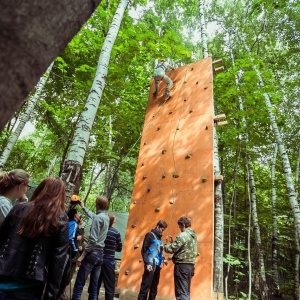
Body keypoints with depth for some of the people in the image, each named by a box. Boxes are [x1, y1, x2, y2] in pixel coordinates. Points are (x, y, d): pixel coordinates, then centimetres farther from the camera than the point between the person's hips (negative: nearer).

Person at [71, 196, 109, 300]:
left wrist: (82, 255, -14)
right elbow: (93, 216, 31)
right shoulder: (106, 217, 10)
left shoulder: (98, 217, -16)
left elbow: (93, 240, -21)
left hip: (92, 253, -8)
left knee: (79, 284, 1)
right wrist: (83, 207, 41)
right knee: (94, 285, 13)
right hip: (100, 254, 8)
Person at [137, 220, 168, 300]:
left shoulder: (159, 237, 15)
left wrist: (163, 259, 7)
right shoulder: (150, 235, -8)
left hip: (157, 265, 8)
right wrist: (147, 263, -19)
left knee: (154, 288, 14)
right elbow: (144, 250, -13)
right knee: (145, 287, -3)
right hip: (151, 265, -8)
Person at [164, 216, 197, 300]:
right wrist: (173, 242, 15)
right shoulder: (193, 235, 11)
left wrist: (164, 246, 2)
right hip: (190, 265, 9)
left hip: (182, 265, -9)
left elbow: (172, 249, -17)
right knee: (186, 291, 18)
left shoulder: (183, 235, -18)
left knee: (181, 292, -1)